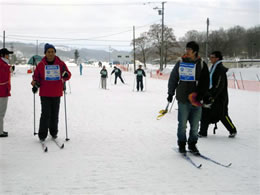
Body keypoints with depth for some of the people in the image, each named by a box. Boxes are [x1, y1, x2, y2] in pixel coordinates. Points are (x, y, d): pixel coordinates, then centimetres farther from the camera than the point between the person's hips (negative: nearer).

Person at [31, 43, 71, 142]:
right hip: (45, 94, -1)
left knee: (55, 114, 8)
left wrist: (66, 75, -19)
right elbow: (36, 76, 11)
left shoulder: (61, 64, 2)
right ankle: (42, 135, 0)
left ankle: (54, 132, 25)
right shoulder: (41, 64, 1)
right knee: (46, 114, -8)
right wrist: (35, 84, -7)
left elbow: (68, 75, 4)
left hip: (56, 94, 2)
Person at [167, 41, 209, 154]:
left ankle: (192, 145, 20)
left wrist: (200, 96, -9)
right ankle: (182, 145, 15)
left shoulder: (201, 64, 3)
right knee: (182, 124, 1)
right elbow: (173, 79, 13)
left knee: (195, 125, 5)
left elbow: (205, 82, 2)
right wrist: (170, 93, 11)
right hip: (183, 99, 0)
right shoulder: (180, 63, 6)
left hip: (196, 101, 0)